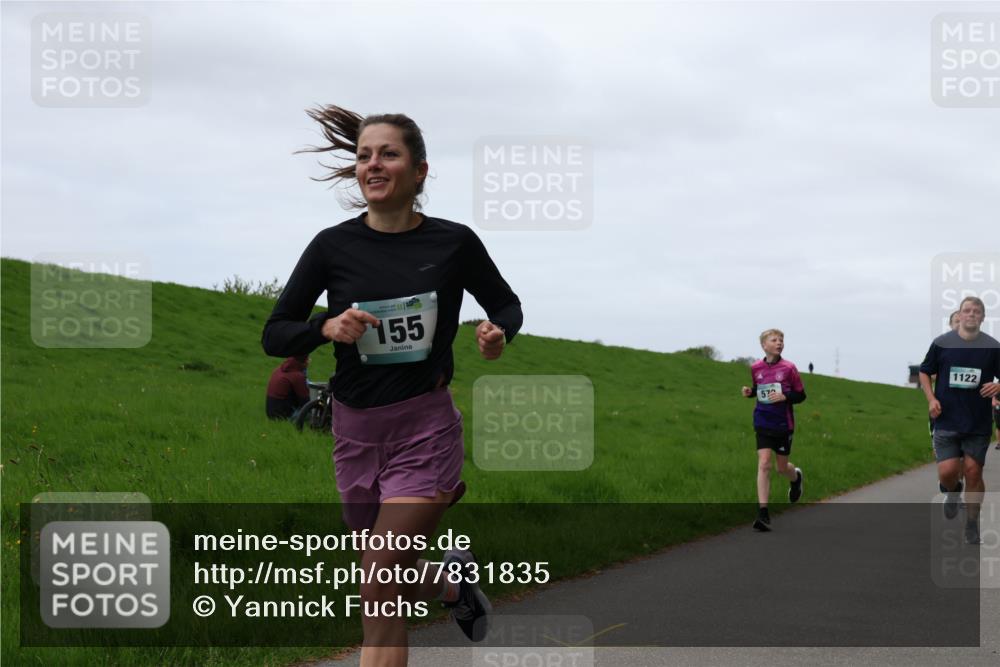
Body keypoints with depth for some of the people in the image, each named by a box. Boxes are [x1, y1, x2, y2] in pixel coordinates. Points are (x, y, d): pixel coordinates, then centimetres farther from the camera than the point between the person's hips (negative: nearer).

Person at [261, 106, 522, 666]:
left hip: (425, 427, -3)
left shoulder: (454, 242, -5)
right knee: (392, 587, 19)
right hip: (356, 431, 3)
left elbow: (507, 305, 12)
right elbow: (274, 335, 3)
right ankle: (454, 582, 53)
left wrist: (498, 333, -11)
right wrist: (325, 327, -17)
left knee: (379, 597, -13)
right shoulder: (333, 246, -2)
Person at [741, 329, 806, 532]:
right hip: (763, 423, 1)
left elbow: (801, 395, -2)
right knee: (764, 464, -12)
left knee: (782, 467, 11)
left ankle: (796, 477, 51)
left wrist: (784, 397, -20)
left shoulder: (788, 368, -8)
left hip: (783, 424, -1)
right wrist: (750, 392, -3)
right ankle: (763, 514, -14)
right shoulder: (756, 368, 1)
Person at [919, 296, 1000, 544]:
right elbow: (925, 372, 11)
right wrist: (931, 398, -4)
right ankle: (953, 492, 29)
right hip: (946, 420, 0)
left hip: (978, 423, 0)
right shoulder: (942, 343, 0)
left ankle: (972, 524, 15)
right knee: (947, 473, -8)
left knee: (973, 472, 0)